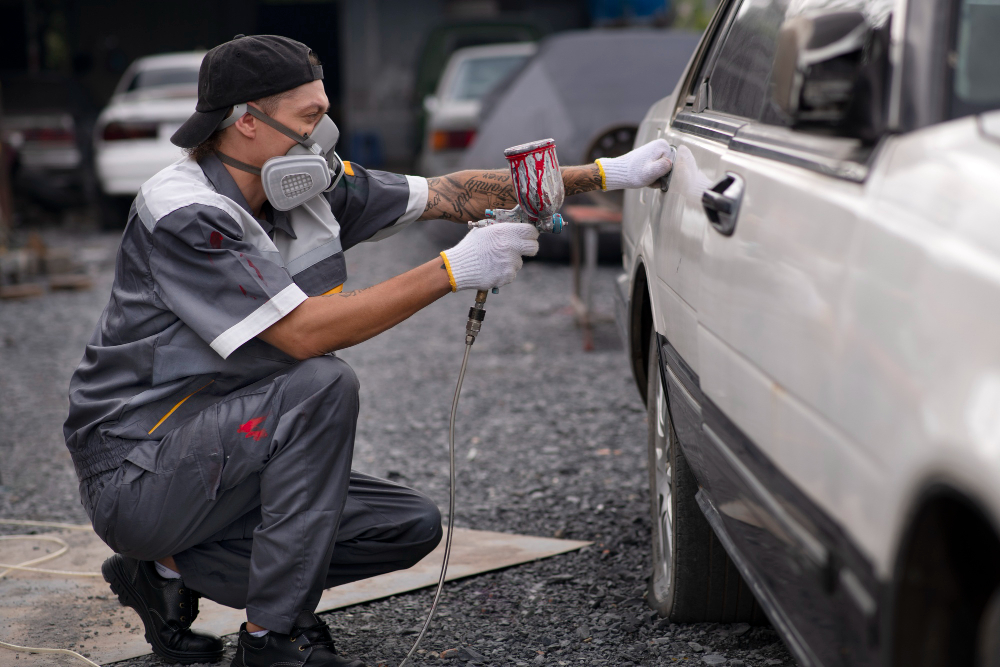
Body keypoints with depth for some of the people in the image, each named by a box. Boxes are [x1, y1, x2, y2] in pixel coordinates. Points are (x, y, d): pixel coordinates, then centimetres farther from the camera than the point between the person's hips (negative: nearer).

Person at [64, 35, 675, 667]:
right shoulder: (183, 215, -23)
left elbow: (448, 195, 6)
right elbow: (303, 332, -29)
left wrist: (603, 174, 3)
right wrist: (452, 271, -28)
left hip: (221, 462, 9)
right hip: (138, 470, -9)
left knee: (413, 525, 2)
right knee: (321, 387, -29)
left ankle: (174, 569, 8)